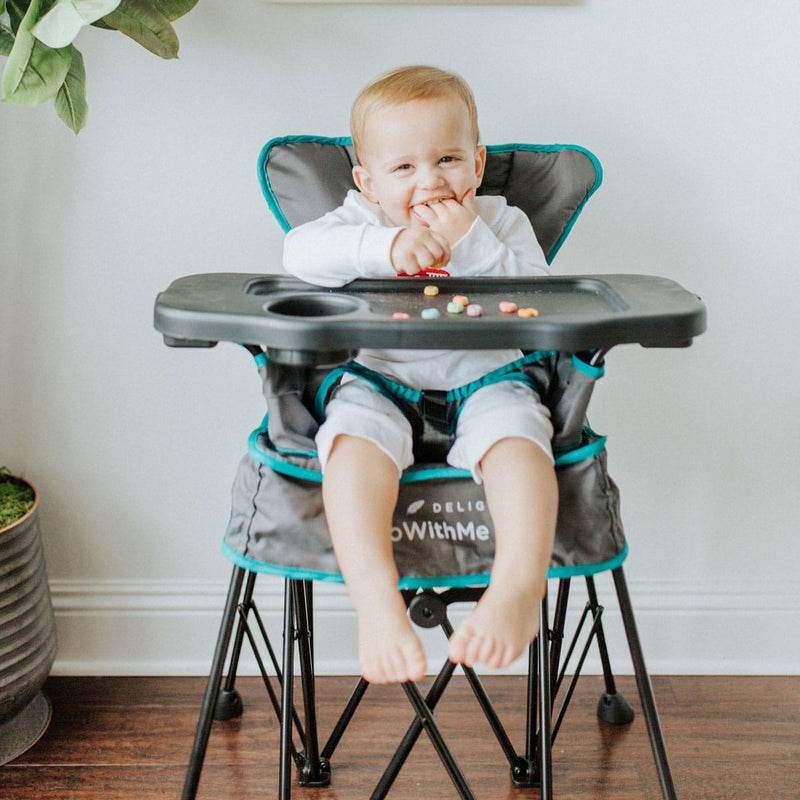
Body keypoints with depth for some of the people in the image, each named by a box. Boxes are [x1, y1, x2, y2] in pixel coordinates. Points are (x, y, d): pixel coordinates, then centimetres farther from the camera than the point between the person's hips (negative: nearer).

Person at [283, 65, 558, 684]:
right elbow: (301, 252, -15)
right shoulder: (364, 220, 6)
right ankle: (375, 594, -40)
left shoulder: (502, 222, 6)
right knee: (354, 438, -31)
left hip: (484, 383, 0)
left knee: (516, 438, -31)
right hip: (380, 383, 0)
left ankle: (519, 587, -37)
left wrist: (473, 244, -19)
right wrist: (386, 247, -28)